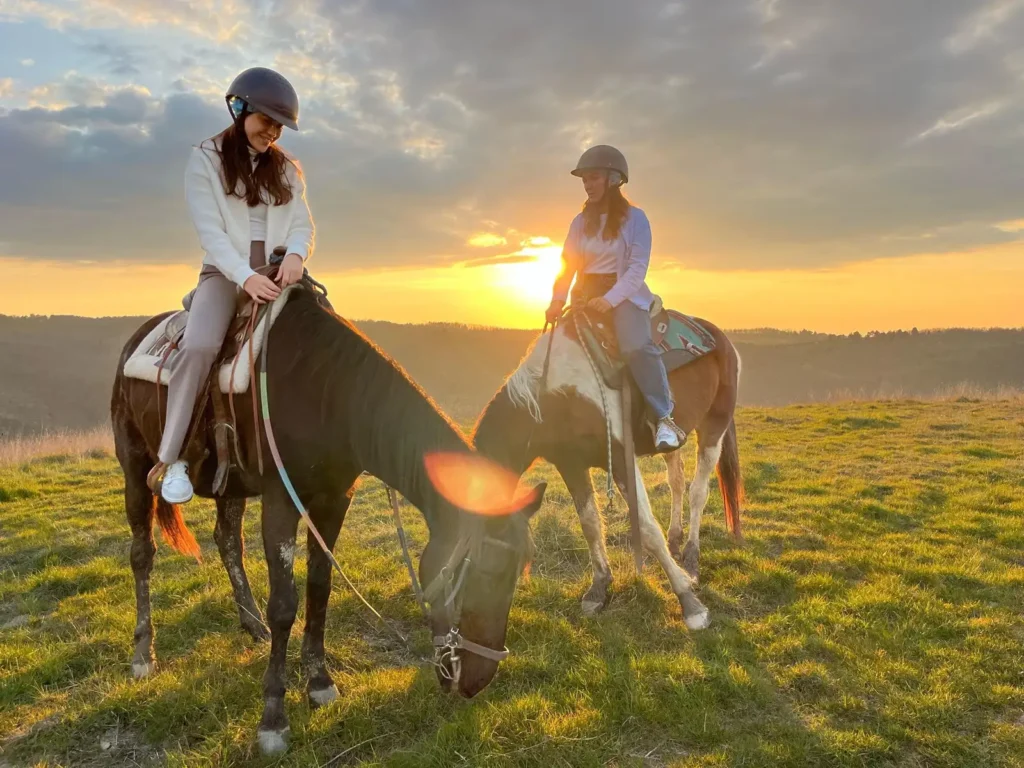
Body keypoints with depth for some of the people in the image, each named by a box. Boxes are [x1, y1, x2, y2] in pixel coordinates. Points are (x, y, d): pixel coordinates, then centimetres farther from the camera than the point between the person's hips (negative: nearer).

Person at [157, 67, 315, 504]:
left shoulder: (287, 169, 14)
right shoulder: (205, 160, 2)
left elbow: (303, 224, 5)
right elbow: (210, 231, -9)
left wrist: (295, 254, -20)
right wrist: (245, 277, -25)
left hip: (277, 273, 4)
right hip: (226, 273, -4)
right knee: (200, 346, -30)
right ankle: (172, 457, -19)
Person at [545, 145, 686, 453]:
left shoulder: (634, 218, -3)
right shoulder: (580, 222, 11)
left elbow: (638, 267, -11)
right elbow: (568, 265, 7)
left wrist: (610, 299, -24)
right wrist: (558, 300, -10)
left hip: (625, 294, -5)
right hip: (586, 295, 6)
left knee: (636, 346, -30)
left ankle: (664, 417, -24)